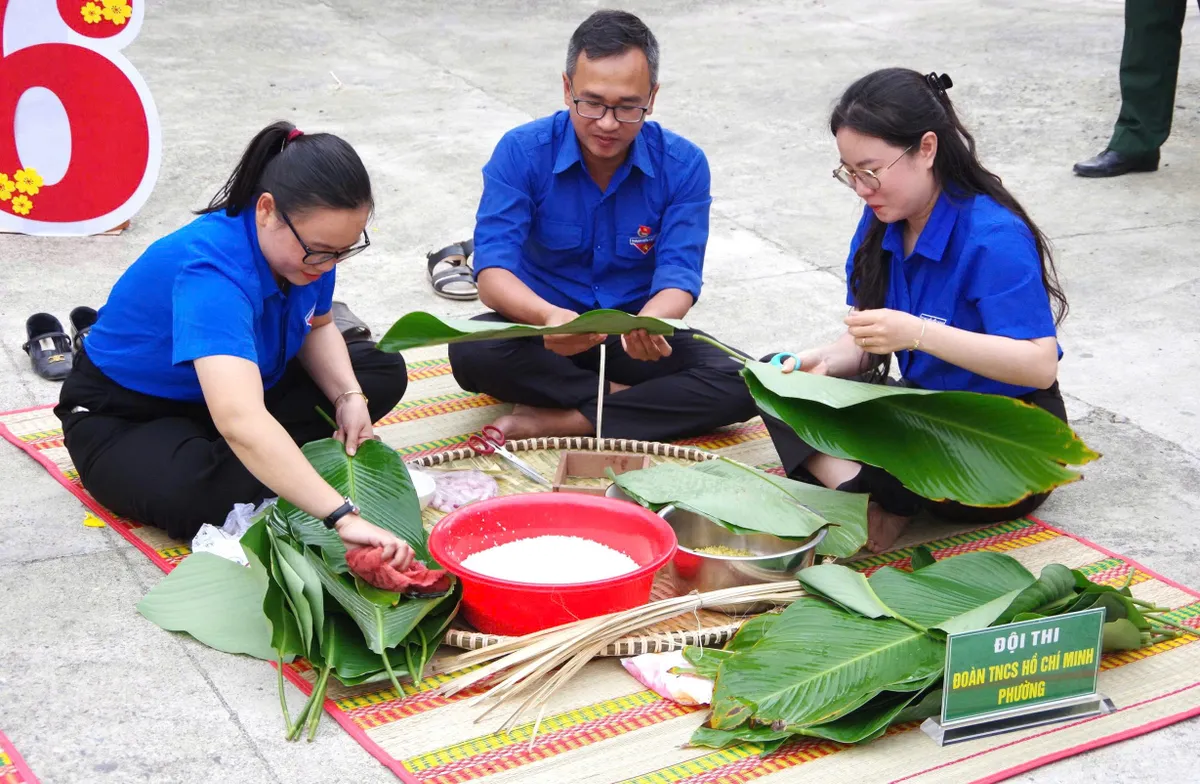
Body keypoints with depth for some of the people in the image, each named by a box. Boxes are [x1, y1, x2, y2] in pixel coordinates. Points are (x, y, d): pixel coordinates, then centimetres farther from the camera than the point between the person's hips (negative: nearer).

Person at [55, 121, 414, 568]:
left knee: (384, 373, 2)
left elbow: (317, 327, 7)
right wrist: (342, 517, -61)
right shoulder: (211, 269, -39)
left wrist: (350, 396, -14)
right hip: (125, 417, -8)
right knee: (199, 497, -41)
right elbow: (239, 420, -54)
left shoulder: (308, 243, -15)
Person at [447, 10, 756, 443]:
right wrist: (548, 316, -45)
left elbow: (678, 276, -17)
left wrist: (649, 324, -42)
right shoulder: (521, 152, -14)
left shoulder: (683, 165, -11)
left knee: (738, 385, -26)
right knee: (473, 351, -34)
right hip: (543, 330, -1)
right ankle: (627, 397, -17)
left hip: (636, 338, 1)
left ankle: (556, 421, -27)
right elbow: (493, 272, -22)